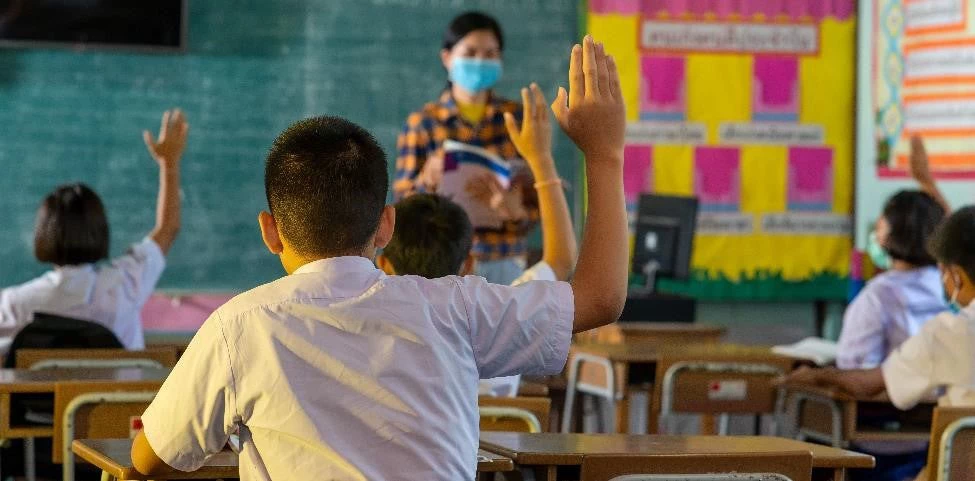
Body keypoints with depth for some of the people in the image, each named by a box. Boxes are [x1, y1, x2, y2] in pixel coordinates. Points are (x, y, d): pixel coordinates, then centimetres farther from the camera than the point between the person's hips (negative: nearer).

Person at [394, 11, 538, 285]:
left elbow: (536, 191, 4)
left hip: (505, 261, 2)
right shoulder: (421, 123, 3)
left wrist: (516, 211, -18)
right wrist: (428, 181, -20)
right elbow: (403, 201, 1)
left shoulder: (518, 118, 8)